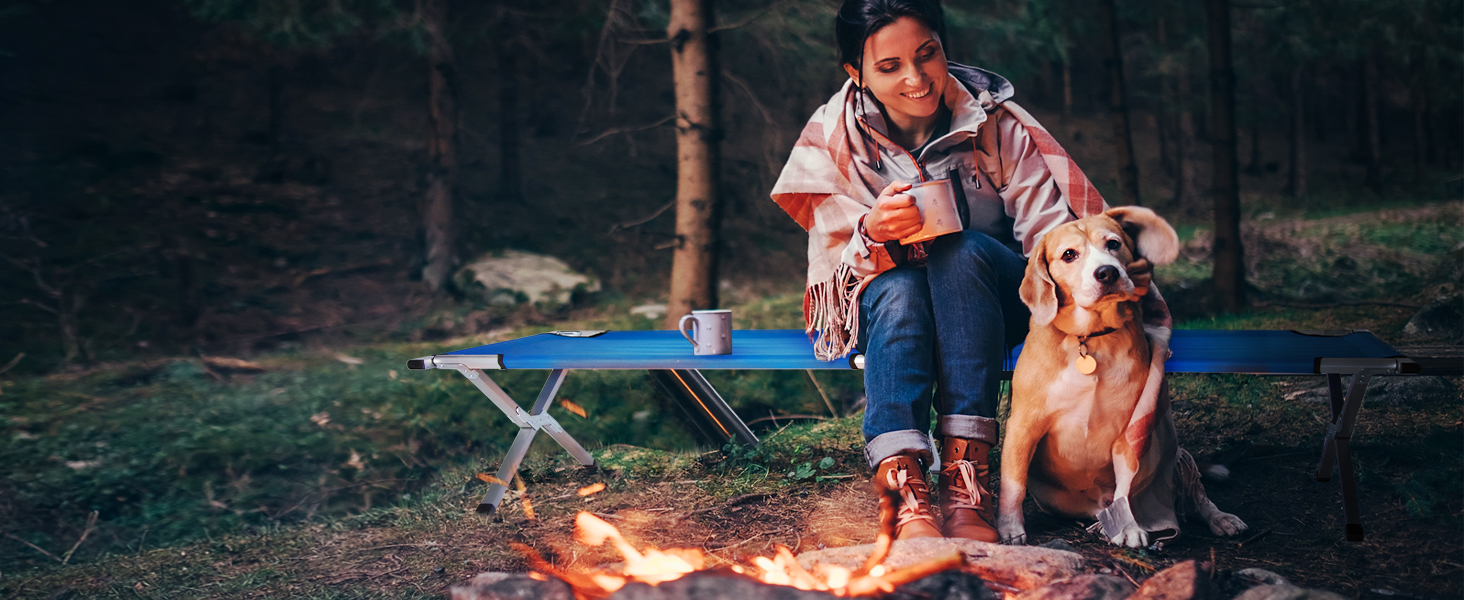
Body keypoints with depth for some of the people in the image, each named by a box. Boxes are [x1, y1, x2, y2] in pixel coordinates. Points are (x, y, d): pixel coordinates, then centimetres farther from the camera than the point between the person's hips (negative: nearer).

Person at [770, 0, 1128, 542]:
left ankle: (966, 475, -41)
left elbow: (1054, 226, -15)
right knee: (899, 290, -34)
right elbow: (833, 257, -10)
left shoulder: (994, 121, -10)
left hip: (990, 301, 0)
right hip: (885, 306, 1)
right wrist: (872, 232, -35)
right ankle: (904, 486, -47)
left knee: (961, 251, -34)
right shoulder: (835, 135, -7)